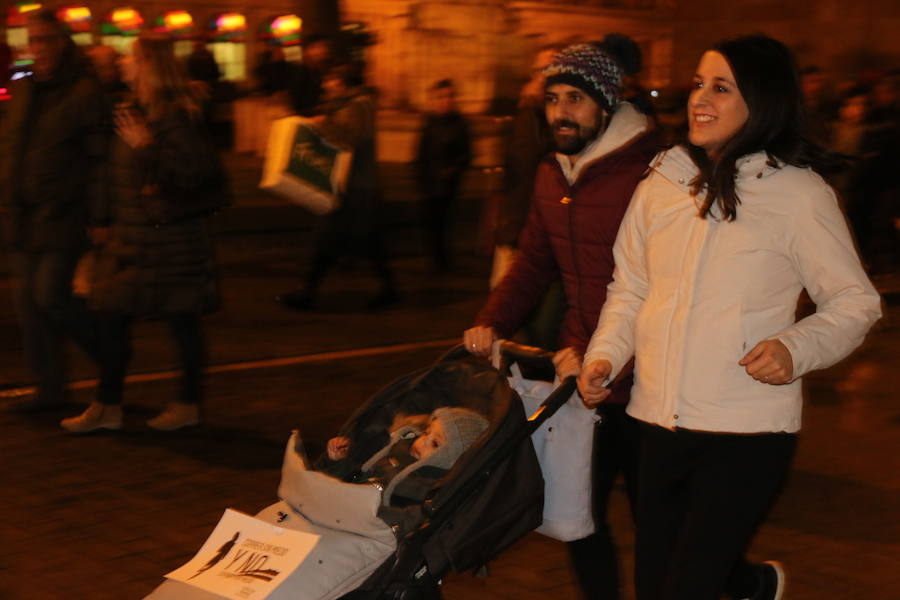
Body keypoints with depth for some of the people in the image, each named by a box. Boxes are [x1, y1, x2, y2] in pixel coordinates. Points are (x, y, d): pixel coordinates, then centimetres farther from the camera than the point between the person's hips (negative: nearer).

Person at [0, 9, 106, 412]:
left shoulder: (84, 92, -7)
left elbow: (100, 159, -10)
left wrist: (99, 218, -14)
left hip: (63, 216, -7)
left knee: (51, 295, -10)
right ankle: (49, 388, 15)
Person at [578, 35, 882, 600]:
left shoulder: (798, 192, -6)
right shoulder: (662, 184, 6)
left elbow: (856, 301, -2)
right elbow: (629, 290, 14)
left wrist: (797, 347, -19)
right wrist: (605, 355, -2)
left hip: (747, 431, -5)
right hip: (660, 422, 5)